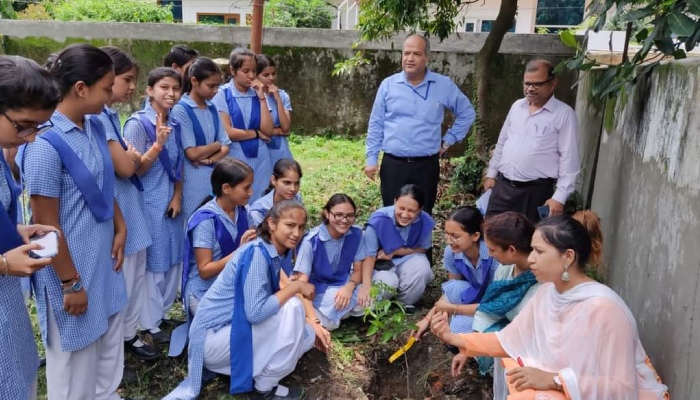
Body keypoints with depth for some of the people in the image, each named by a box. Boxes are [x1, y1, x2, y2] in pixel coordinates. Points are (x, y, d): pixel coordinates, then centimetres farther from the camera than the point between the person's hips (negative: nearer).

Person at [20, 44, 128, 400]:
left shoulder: (94, 127, 0)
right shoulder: (45, 144, -24)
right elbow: (46, 225, -20)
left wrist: (120, 228, 3)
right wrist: (71, 283, -14)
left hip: (103, 260, 8)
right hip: (71, 266, -7)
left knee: (109, 346, 23)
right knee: (74, 360, 12)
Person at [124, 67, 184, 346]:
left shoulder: (175, 124, 5)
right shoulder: (137, 124, -14)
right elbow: (135, 169, -16)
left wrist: (177, 197, 0)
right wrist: (159, 143, -26)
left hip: (171, 202, 7)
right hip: (148, 204, -7)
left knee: (173, 259, 14)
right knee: (152, 262, 3)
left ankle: (161, 313, 32)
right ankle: (149, 325, 17)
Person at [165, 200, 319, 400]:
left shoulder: (278, 253, 2)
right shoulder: (257, 253, -24)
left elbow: (274, 299, 10)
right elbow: (255, 313, -32)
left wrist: (312, 323, 0)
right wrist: (295, 287, -23)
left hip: (237, 328, 9)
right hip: (213, 336, -8)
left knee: (307, 334, 3)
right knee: (291, 309, -23)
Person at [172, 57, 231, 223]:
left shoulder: (212, 109, 8)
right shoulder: (181, 110, -11)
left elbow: (226, 147, 7)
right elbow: (192, 153, -14)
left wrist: (209, 159, -11)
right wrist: (216, 144, 0)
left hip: (215, 178, 6)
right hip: (193, 181, -6)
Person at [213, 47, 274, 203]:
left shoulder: (258, 94, 7)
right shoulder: (223, 95, -6)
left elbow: (268, 131, -3)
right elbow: (227, 132, -13)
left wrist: (261, 97, -7)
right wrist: (256, 133, -2)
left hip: (260, 161, 4)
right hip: (234, 161, -4)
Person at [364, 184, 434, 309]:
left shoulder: (425, 222, -23)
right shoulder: (378, 220, -31)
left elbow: (423, 248, -5)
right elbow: (369, 255, -26)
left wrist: (394, 252, -20)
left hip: (408, 259, 2)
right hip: (381, 263, -2)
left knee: (422, 269, -28)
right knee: (387, 282, -31)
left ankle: (405, 304, 1)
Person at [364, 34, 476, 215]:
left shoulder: (444, 85, -1)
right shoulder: (388, 85, 1)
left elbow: (467, 114, 12)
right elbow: (376, 124, 5)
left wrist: (448, 141, 6)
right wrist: (371, 158, 2)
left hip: (426, 165, 0)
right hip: (392, 164, 0)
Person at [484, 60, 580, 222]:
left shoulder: (564, 114, -8)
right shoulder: (517, 106, 10)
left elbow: (569, 158, -11)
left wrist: (560, 197, -15)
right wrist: (491, 174, 16)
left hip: (536, 191, -5)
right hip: (503, 186, 5)